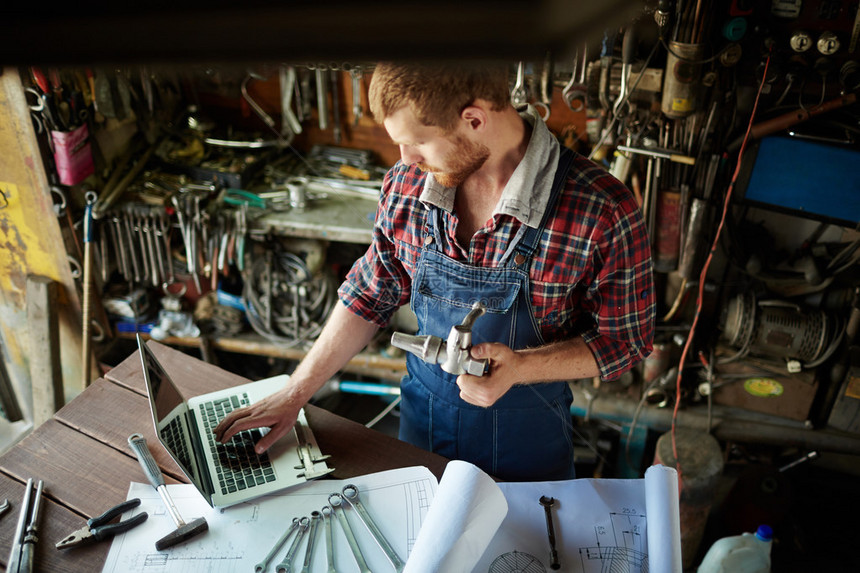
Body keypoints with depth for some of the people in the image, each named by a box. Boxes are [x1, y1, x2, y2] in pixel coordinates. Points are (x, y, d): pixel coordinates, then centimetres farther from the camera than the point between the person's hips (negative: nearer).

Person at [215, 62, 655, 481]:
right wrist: (295, 393, 0)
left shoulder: (603, 211, -25)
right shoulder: (406, 184, -10)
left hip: (527, 438, -3)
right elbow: (369, 296, 1)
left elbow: (625, 340, -13)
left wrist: (519, 367, -29)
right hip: (422, 419, 4)